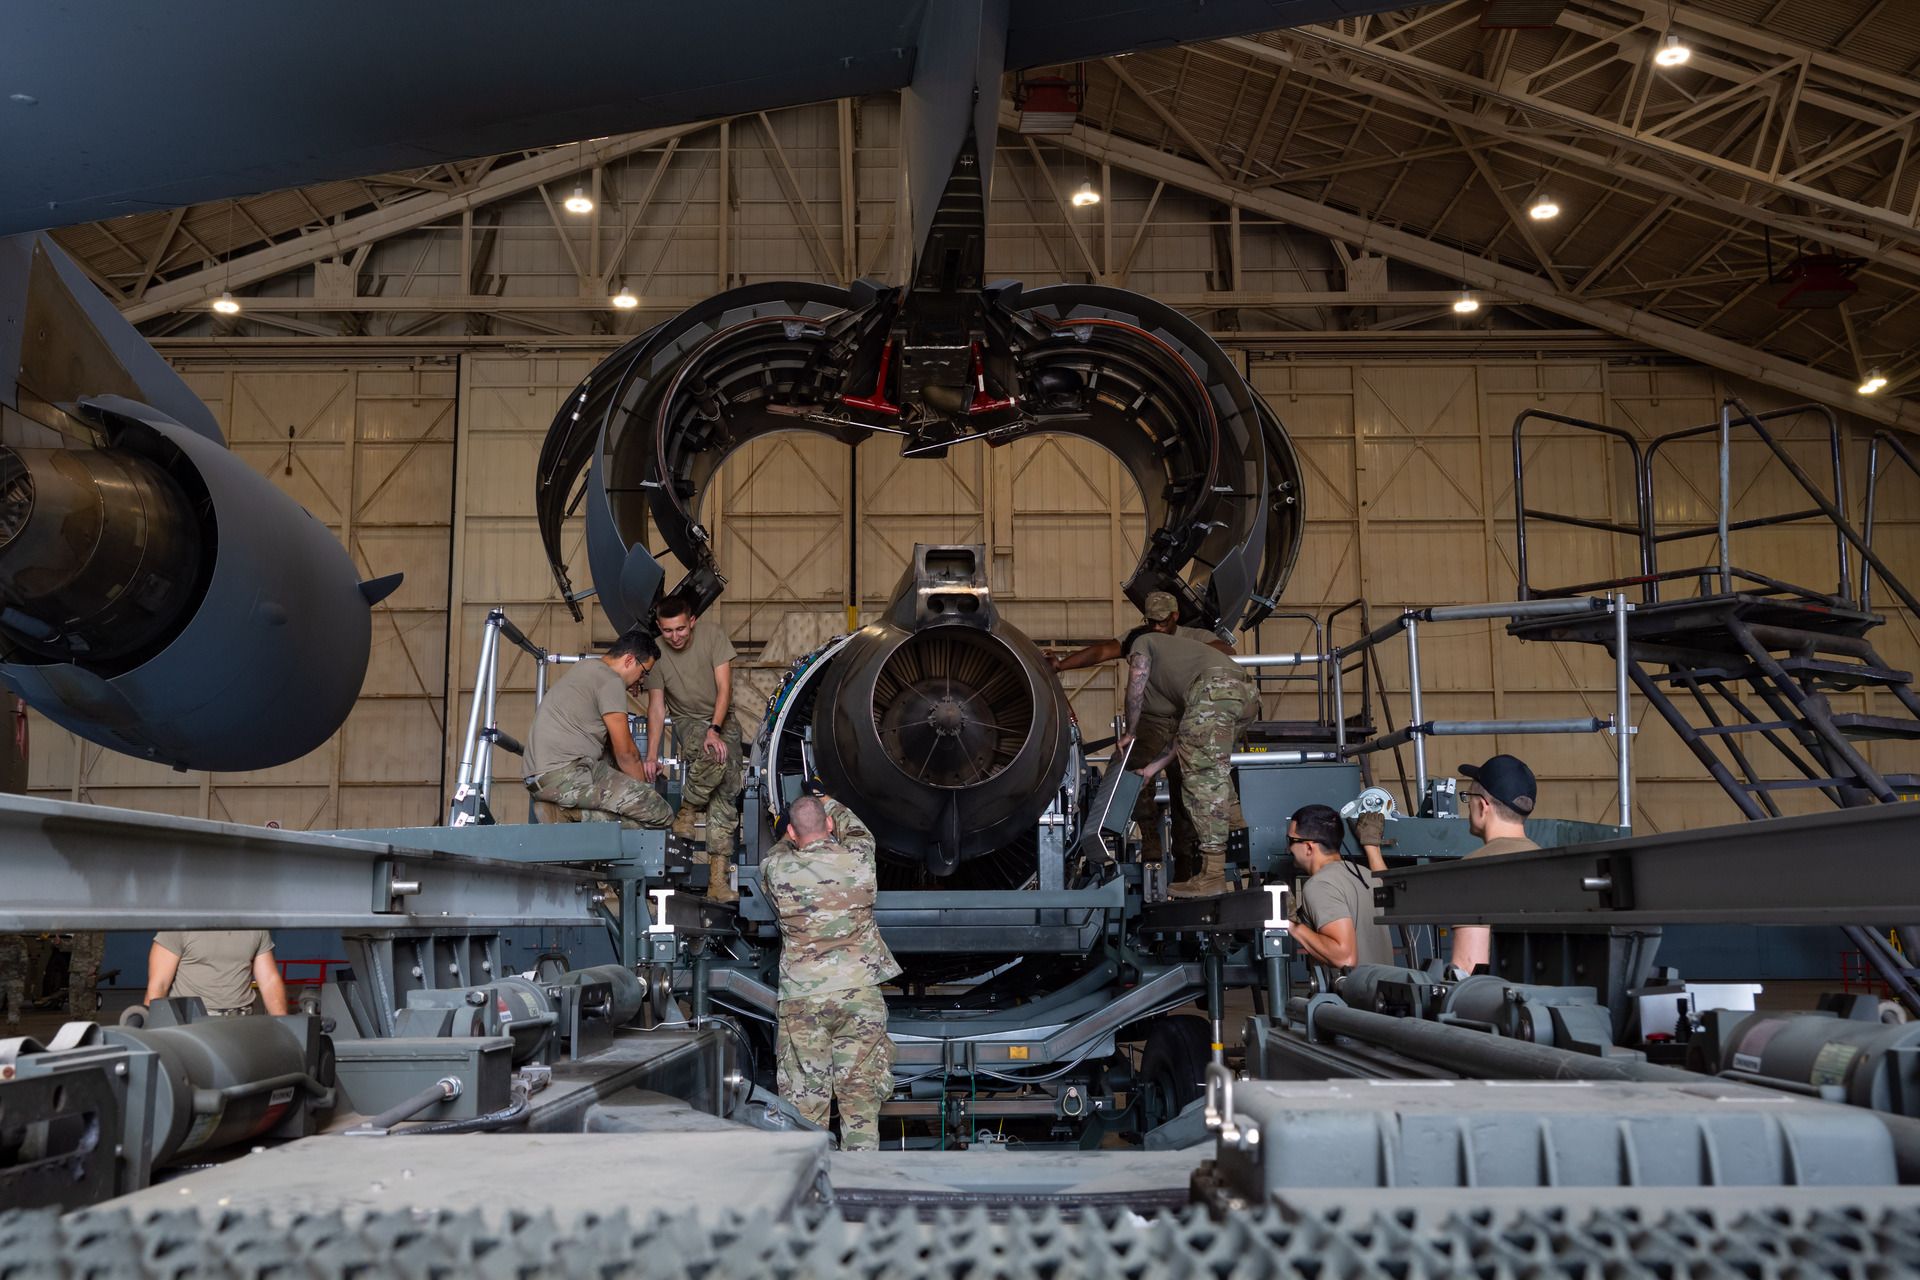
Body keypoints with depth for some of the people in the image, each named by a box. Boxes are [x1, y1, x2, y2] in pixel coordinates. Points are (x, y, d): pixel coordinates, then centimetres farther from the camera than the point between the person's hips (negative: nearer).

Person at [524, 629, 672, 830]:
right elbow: (625, 751, -3)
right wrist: (643, 787, 11)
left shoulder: (584, 668, 25)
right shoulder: (611, 681, -5)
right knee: (661, 813, -14)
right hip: (566, 774, -10)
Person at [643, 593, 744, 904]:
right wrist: (652, 756, -13)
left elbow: (724, 687, -14)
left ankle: (718, 876, -16)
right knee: (714, 759, -36)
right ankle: (687, 811, -11)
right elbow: (656, 707, -5)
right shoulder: (656, 654, -8)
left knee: (727, 792, -13)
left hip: (723, 719, 1)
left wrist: (715, 729, -27)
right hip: (688, 721, -1)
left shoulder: (713, 636, -12)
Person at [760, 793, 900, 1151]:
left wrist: (791, 840, 40)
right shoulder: (859, 858, 0)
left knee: (804, 1096, 6)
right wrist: (831, 805, 39)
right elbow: (859, 831, 24)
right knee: (861, 1091, 6)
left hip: (802, 997, -1)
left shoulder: (776, 869, -4)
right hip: (860, 991, 1)